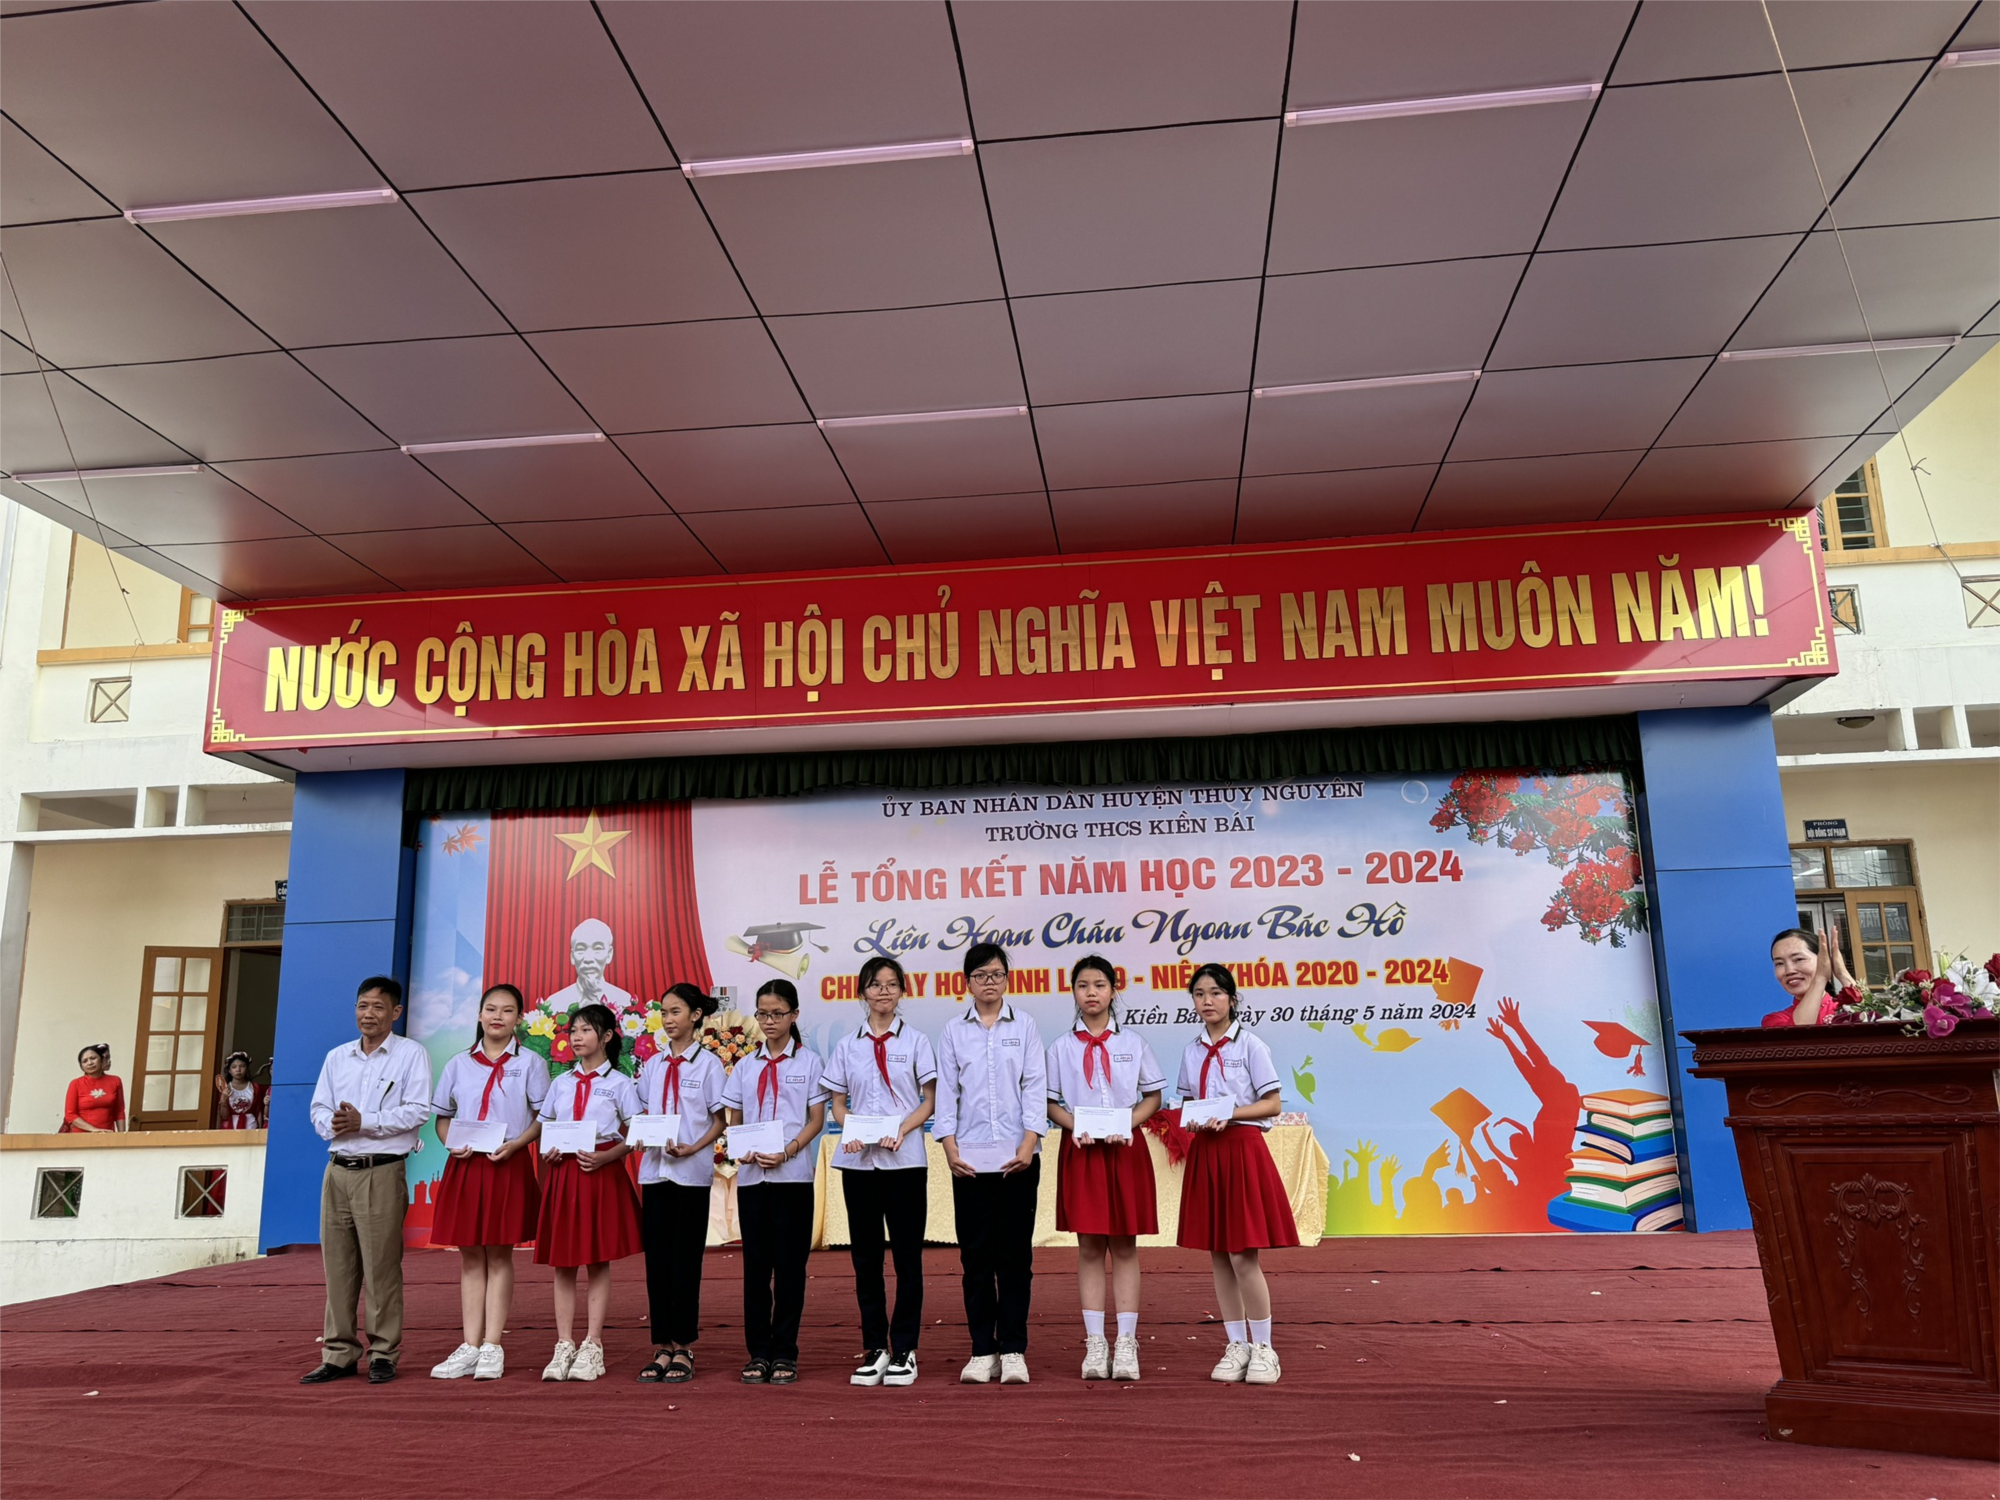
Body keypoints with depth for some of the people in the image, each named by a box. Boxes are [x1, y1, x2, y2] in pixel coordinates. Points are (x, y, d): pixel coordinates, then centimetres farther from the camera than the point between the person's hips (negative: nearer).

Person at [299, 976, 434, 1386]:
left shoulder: (411, 1054, 0)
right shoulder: (337, 1057, 17)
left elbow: (417, 1111, -9)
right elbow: (318, 1108, 13)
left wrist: (364, 1121, -15)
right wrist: (332, 1123, -9)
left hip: (382, 1172, -5)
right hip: (338, 1170, 5)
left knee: (381, 1266, -4)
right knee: (337, 1264, 6)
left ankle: (383, 1355, 4)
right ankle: (339, 1354, 14)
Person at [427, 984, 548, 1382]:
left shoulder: (530, 1063, 3)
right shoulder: (459, 1063, 11)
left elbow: (544, 1118, 0)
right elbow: (442, 1117, 14)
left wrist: (515, 1144, -15)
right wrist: (451, 1143, -5)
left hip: (509, 1166, -3)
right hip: (464, 1167, 3)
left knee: (499, 1256, 1)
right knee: (469, 1256, 5)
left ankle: (492, 1346, 4)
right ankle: (470, 1346, 10)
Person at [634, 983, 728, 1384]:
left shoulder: (708, 1063, -1)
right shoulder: (652, 1065, 12)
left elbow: (720, 1121, -2)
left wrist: (693, 1147, -16)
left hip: (692, 1171, -4)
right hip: (654, 1169, 4)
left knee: (686, 1260, 0)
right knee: (657, 1259, 5)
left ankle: (683, 1350, 8)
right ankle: (661, 1348, 12)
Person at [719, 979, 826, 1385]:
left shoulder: (808, 1062, 3)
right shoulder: (745, 1066, 12)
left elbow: (817, 1119, -1)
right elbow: (734, 1120, 13)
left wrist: (788, 1151, -16)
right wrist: (742, 1150, -8)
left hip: (792, 1173, -3)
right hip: (751, 1174, 3)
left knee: (789, 1263, 0)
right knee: (755, 1263, 5)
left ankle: (785, 1352, 9)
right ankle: (758, 1352, 12)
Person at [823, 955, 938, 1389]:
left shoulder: (915, 1041, 4)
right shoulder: (847, 1045, 9)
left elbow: (929, 1101, 1)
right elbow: (837, 1103, 10)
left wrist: (902, 1129, -16)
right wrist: (850, 1132, -10)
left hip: (906, 1159, -2)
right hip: (858, 1160, 2)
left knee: (907, 1254, 0)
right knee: (865, 1255, 5)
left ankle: (904, 1350, 8)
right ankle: (874, 1348, 14)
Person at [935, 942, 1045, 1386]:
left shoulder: (1024, 1026, 6)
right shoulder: (953, 1032, 7)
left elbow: (1035, 1086, 1)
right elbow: (947, 1091, 5)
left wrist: (1028, 1144, -9)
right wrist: (950, 1147, -5)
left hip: (1017, 1156, -1)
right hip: (969, 1157, 1)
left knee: (1015, 1253, 2)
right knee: (976, 1253, 4)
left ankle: (1013, 1350, 9)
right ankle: (982, 1352, 11)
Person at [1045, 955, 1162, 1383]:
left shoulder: (1133, 1043, 4)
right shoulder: (1061, 1047, 4)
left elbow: (1153, 1096, 5)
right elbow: (1050, 1102, 4)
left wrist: (1127, 1124, -12)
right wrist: (1074, 1126, -15)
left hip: (1126, 1148, 0)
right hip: (1081, 1149, 0)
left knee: (1124, 1246, 3)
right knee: (1089, 1248, 2)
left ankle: (1126, 1343, 7)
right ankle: (1095, 1343, 8)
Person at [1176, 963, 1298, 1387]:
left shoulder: (1250, 1045, -5)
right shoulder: (1192, 1051, 9)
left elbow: (1271, 1104, -6)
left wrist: (1230, 1114, -19)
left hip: (1242, 1149, -5)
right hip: (1205, 1152, 5)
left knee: (1244, 1256, -6)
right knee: (1217, 1257, 7)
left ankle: (1263, 1349, 7)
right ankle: (1237, 1347, 18)